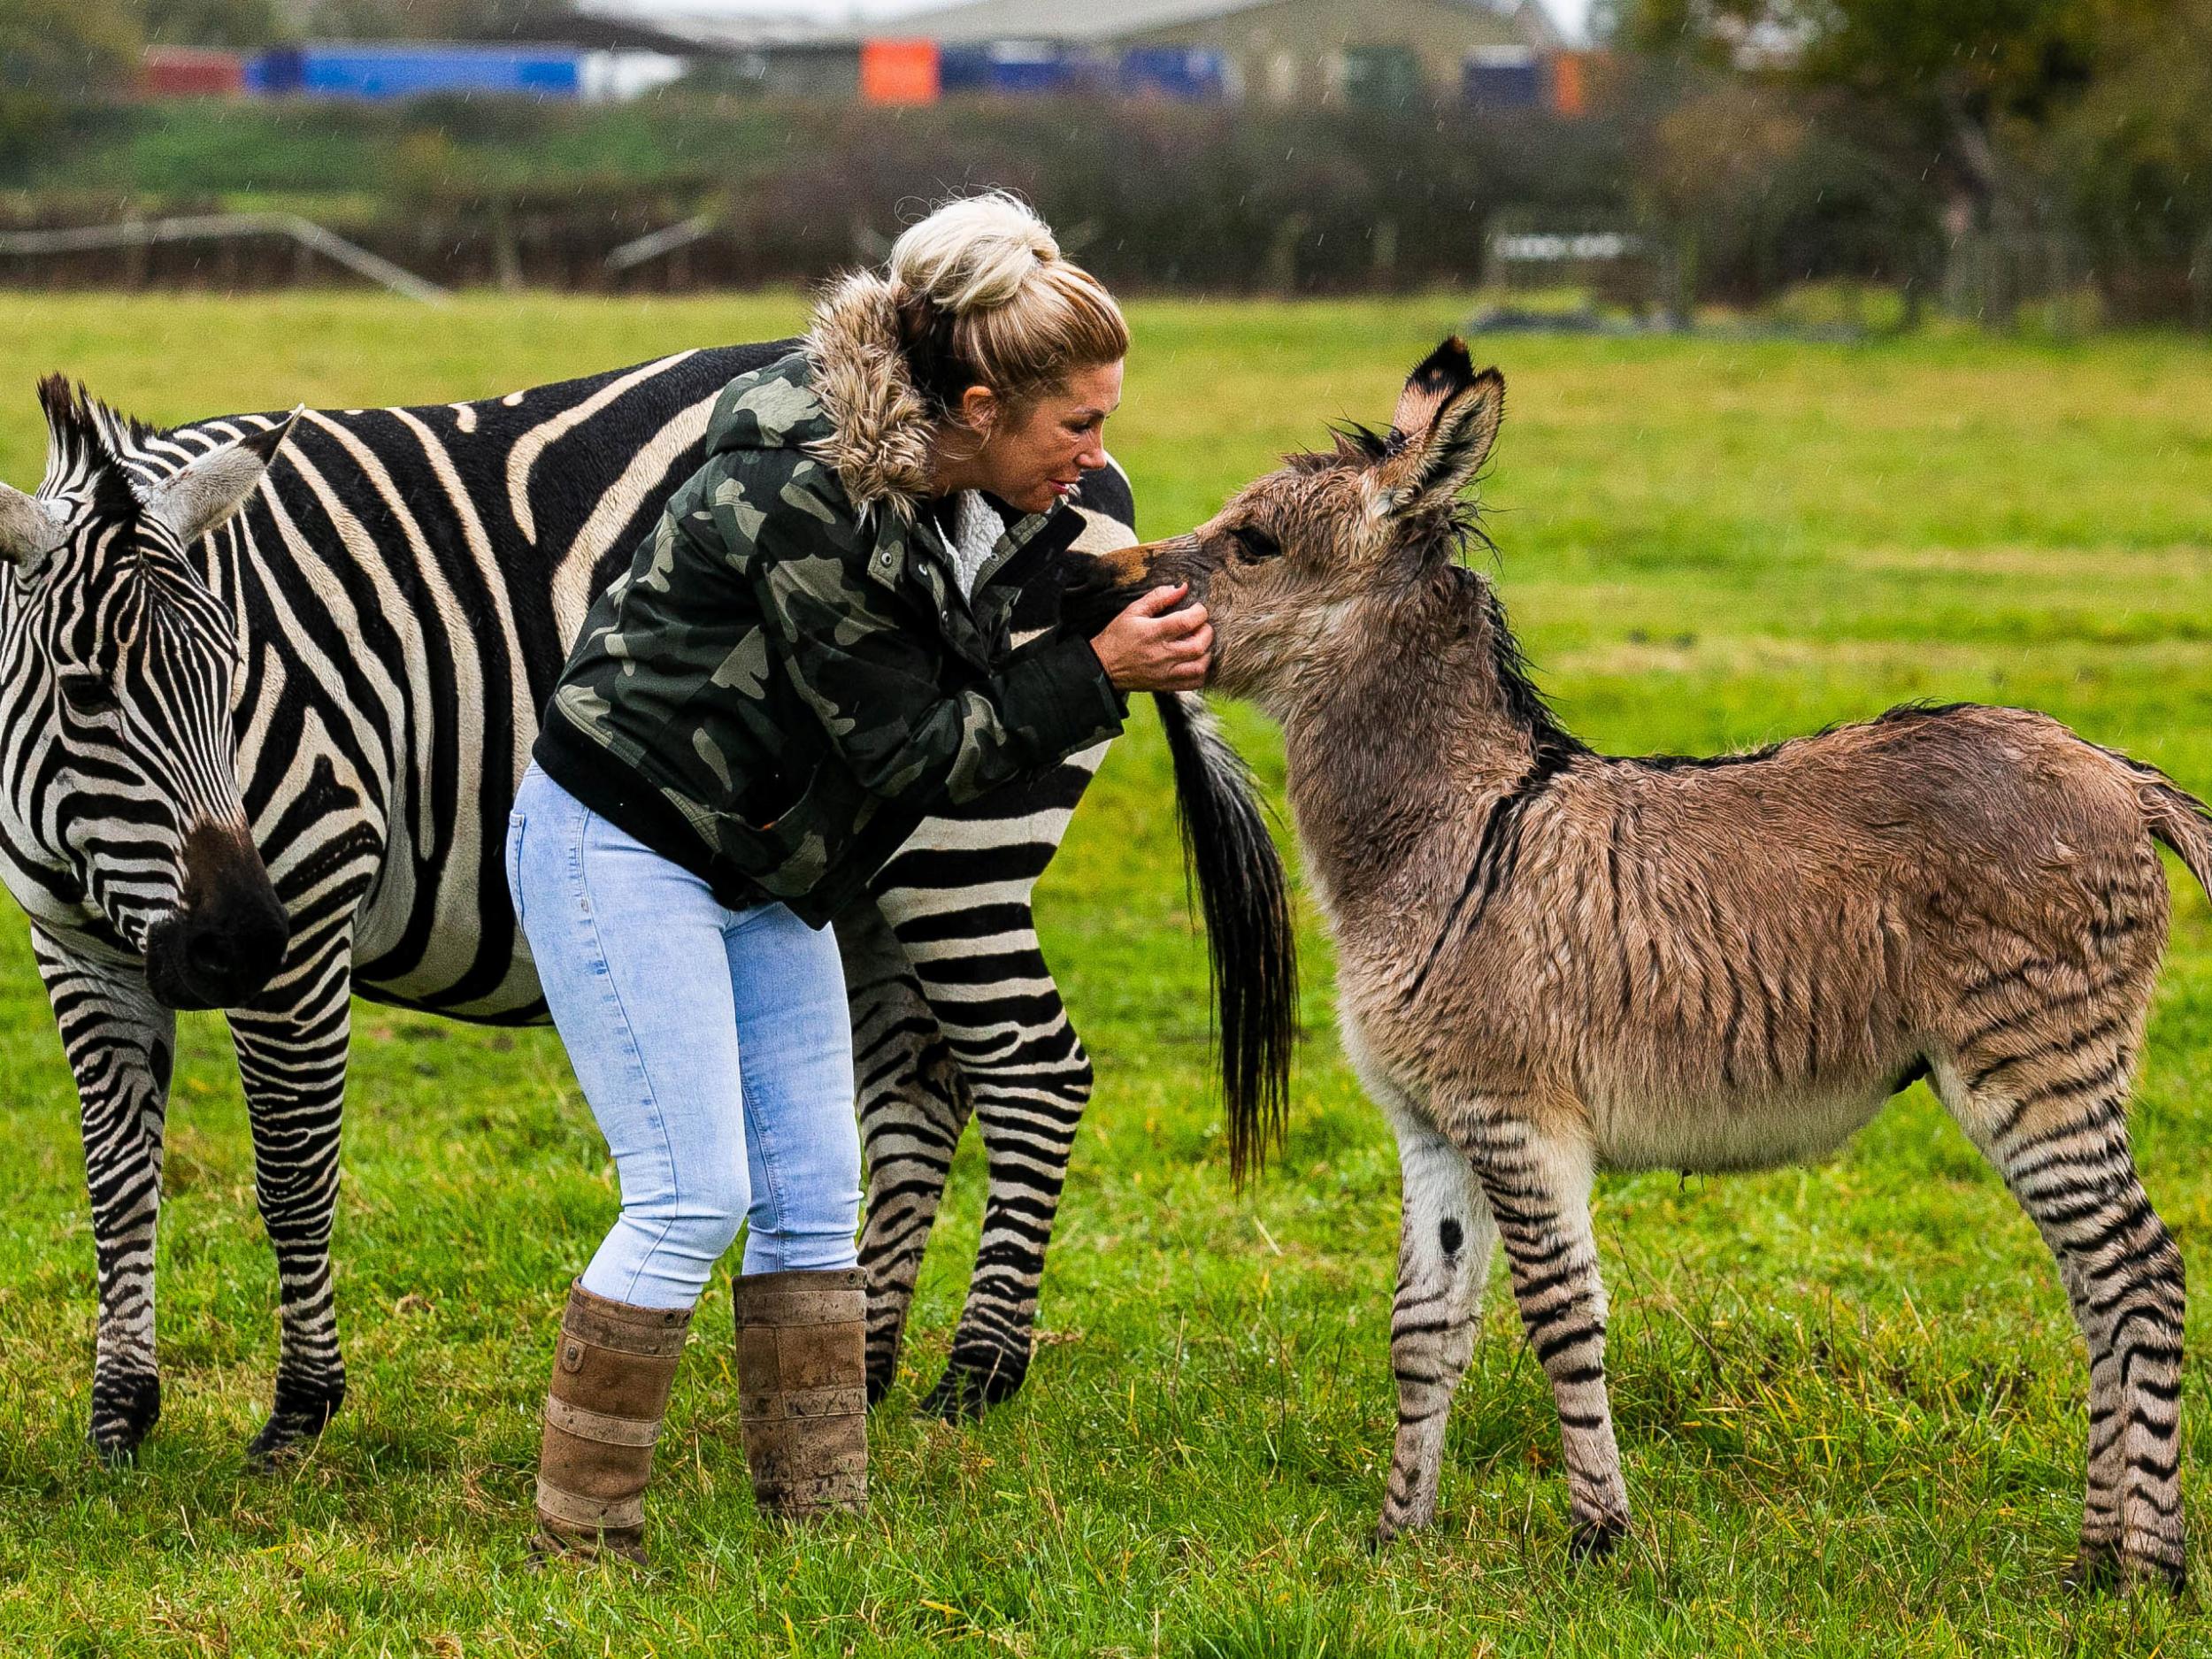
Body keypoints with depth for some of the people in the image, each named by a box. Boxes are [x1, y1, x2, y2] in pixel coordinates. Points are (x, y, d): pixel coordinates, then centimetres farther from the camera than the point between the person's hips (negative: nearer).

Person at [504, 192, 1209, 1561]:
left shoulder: (972, 502, -2)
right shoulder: (808, 497, -28)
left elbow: (969, 724, 5)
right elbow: (904, 744, -23)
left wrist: (1143, 646, -8)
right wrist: (1099, 677, -21)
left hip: (763, 873, 9)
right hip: (621, 847, -9)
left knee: (815, 1194, 5)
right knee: (694, 1198, -11)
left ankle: (825, 1517, 10)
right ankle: (582, 1533, -2)